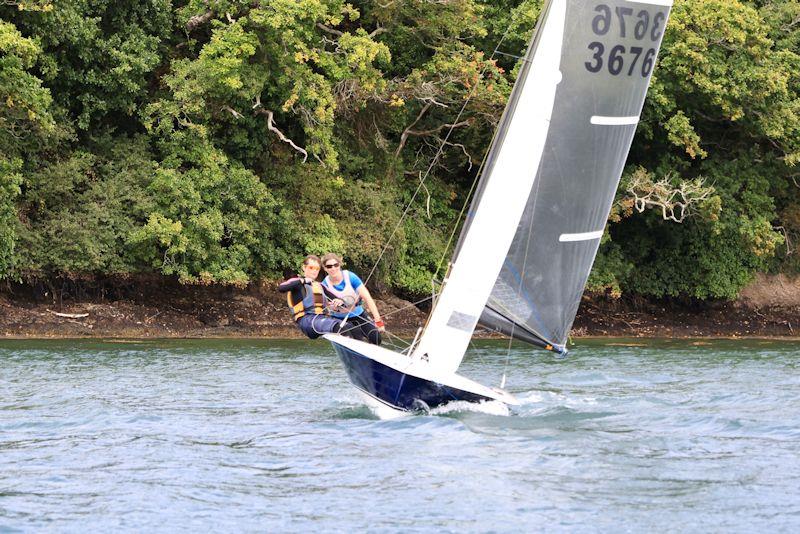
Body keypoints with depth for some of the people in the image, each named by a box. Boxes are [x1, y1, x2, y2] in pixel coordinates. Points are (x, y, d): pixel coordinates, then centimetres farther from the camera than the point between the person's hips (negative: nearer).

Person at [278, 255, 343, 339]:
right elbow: (281, 288, -8)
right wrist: (302, 281, -13)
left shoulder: (320, 286, 32)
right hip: (306, 319, -9)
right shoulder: (297, 281, 13)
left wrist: (339, 301, 1)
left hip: (323, 318, 9)